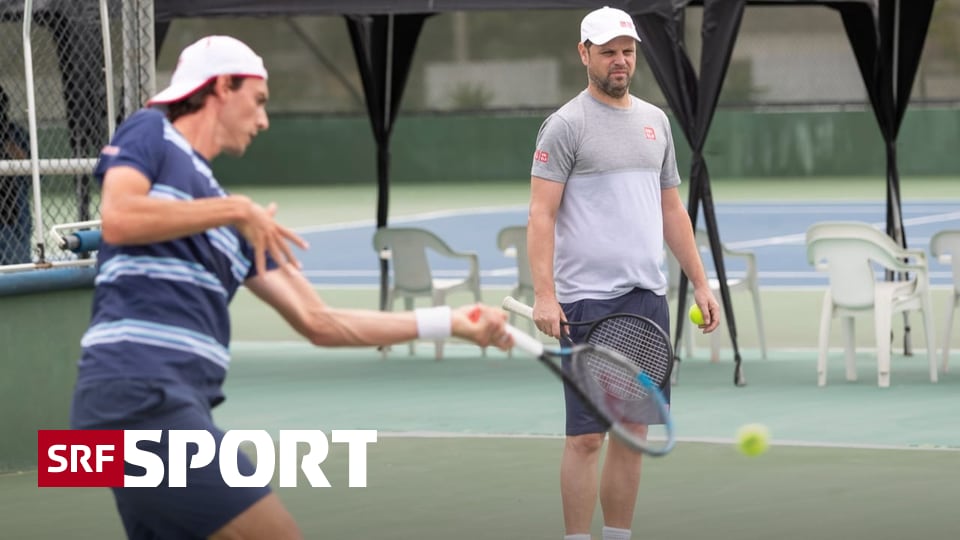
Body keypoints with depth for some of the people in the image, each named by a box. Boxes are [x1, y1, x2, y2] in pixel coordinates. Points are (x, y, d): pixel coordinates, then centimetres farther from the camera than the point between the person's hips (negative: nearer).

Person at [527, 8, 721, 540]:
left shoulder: (655, 121, 15)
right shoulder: (566, 125, -5)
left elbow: (672, 208, 21)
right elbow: (541, 215, -11)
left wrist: (701, 282, 16)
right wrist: (544, 294, -21)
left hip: (647, 297, 6)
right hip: (589, 300, -6)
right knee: (587, 436, -5)